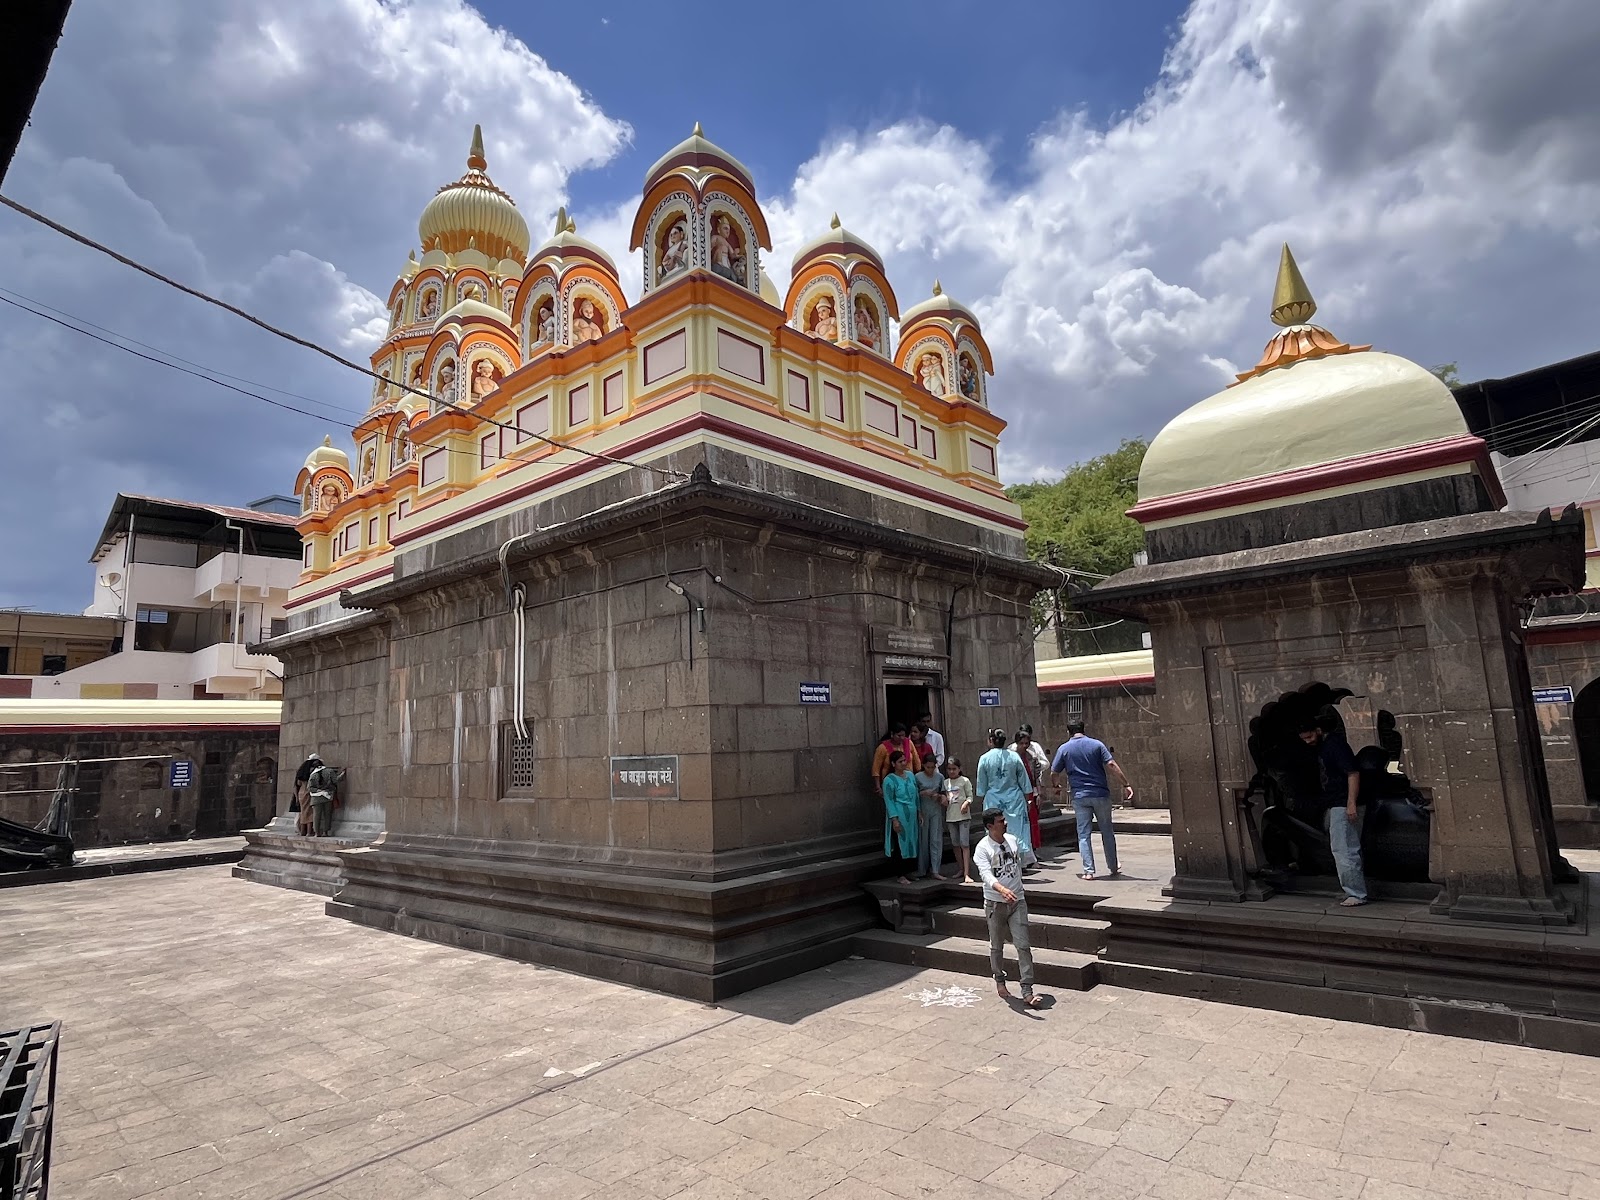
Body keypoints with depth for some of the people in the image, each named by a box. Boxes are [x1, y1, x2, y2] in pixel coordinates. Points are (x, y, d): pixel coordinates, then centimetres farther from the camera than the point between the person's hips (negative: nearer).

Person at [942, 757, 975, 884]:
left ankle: (967, 874, -11)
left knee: (964, 844, -9)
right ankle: (962, 869, 24)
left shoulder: (964, 780, -2)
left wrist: (966, 803, -22)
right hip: (950, 817, 5)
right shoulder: (945, 782, 11)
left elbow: (970, 796, -4)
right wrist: (944, 800, -5)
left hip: (963, 816, -5)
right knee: (956, 844, 11)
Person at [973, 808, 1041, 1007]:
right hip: (995, 903, -3)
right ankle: (999, 981, 34)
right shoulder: (983, 848, -15)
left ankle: (1027, 991, -1)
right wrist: (1002, 889, -45)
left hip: (1017, 900, 3)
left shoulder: (1012, 840, 2)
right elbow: (986, 874, -28)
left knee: (1023, 945, -3)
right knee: (997, 946, 13)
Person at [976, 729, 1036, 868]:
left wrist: (980, 799, 14)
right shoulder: (1014, 757, -3)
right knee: (1018, 828, 6)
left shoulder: (985, 758, -7)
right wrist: (1026, 798, 14)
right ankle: (1028, 859, 8)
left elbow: (981, 783, 1)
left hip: (993, 800, -1)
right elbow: (1023, 780, 4)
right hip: (1014, 798, 1)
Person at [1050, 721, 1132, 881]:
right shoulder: (1097, 745, 1)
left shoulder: (1063, 749, 2)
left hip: (1080, 796, 0)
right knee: (1107, 832, 13)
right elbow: (1111, 765, -10)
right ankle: (1113, 869, 21)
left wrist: (1057, 786, 23)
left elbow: (1054, 773, 3)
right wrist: (1126, 785, -8)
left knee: (1083, 834, 5)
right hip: (1101, 794, 1)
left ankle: (1089, 871, 1)